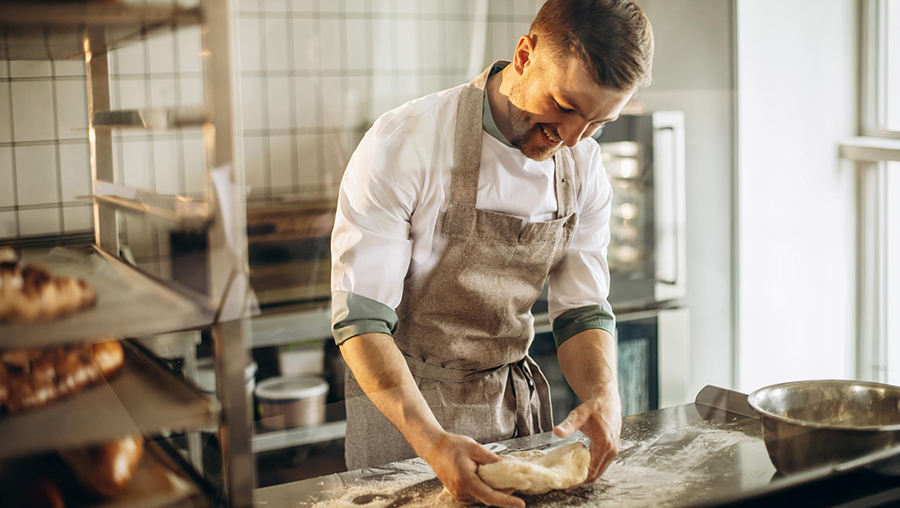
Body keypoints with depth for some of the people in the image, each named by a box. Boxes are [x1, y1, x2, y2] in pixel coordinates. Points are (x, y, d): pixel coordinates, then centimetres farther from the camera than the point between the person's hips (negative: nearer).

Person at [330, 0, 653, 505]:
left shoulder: (584, 167, -5)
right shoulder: (404, 144, -23)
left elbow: (583, 311, 0)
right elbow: (361, 318, -23)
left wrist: (604, 395, -21)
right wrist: (433, 442, -34)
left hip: (516, 399, 5)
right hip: (404, 405, -4)